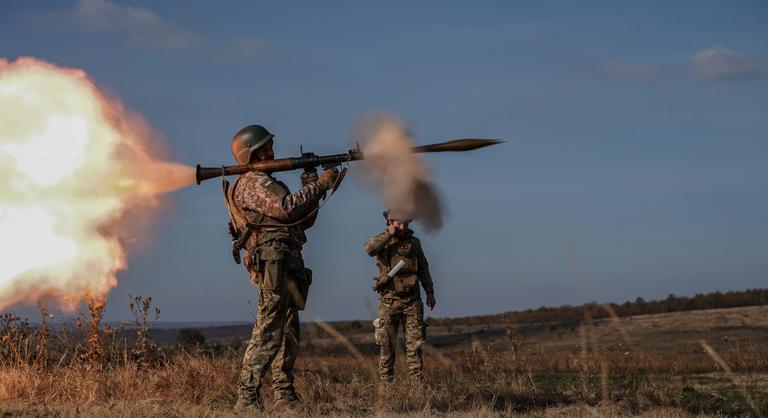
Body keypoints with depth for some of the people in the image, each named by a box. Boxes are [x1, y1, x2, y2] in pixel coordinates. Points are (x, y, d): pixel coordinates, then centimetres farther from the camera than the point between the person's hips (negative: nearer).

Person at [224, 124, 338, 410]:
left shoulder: (266, 183, 27)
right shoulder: (253, 183, -5)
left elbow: (302, 220, 24)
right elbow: (285, 208, -21)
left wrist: (312, 186, 12)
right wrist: (318, 186, -14)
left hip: (287, 266, 11)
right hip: (274, 262, -11)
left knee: (288, 333, 11)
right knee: (268, 332, -14)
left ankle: (285, 396, 14)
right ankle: (247, 397, -16)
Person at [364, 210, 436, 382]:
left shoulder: (414, 242, 11)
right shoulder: (382, 240, 1)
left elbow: (423, 269, 18)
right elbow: (369, 249, -23)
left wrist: (430, 292, 15)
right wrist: (389, 234, -18)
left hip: (412, 299, 3)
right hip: (390, 299, -3)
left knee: (415, 342, 1)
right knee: (386, 343, -1)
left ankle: (416, 379, 4)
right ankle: (385, 380, 4)